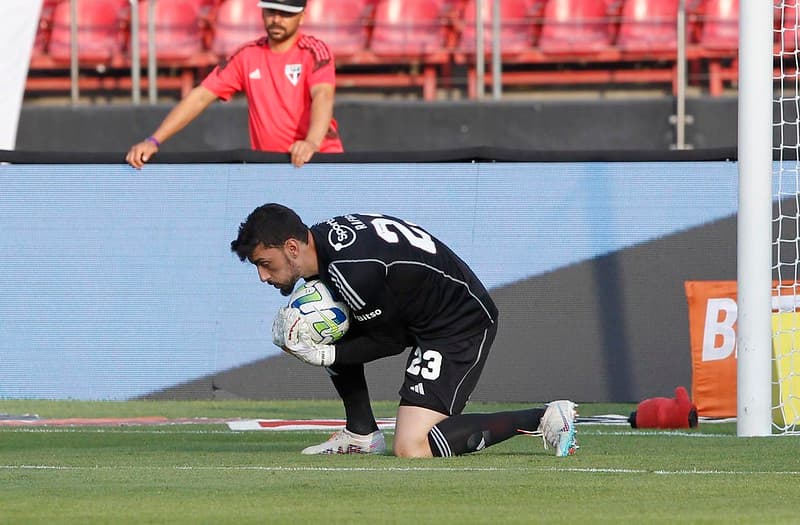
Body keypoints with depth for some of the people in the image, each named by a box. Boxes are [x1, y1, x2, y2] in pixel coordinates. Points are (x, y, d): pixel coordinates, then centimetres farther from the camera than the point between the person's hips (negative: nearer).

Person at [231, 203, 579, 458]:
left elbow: (392, 340, -16)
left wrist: (325, 355, -16)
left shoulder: (351, 272, -29)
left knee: (412, 448, -17)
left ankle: (544, 419, -10)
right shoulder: (322, 237, -1)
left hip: (462, 324, -10)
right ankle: (361, 434, 18)